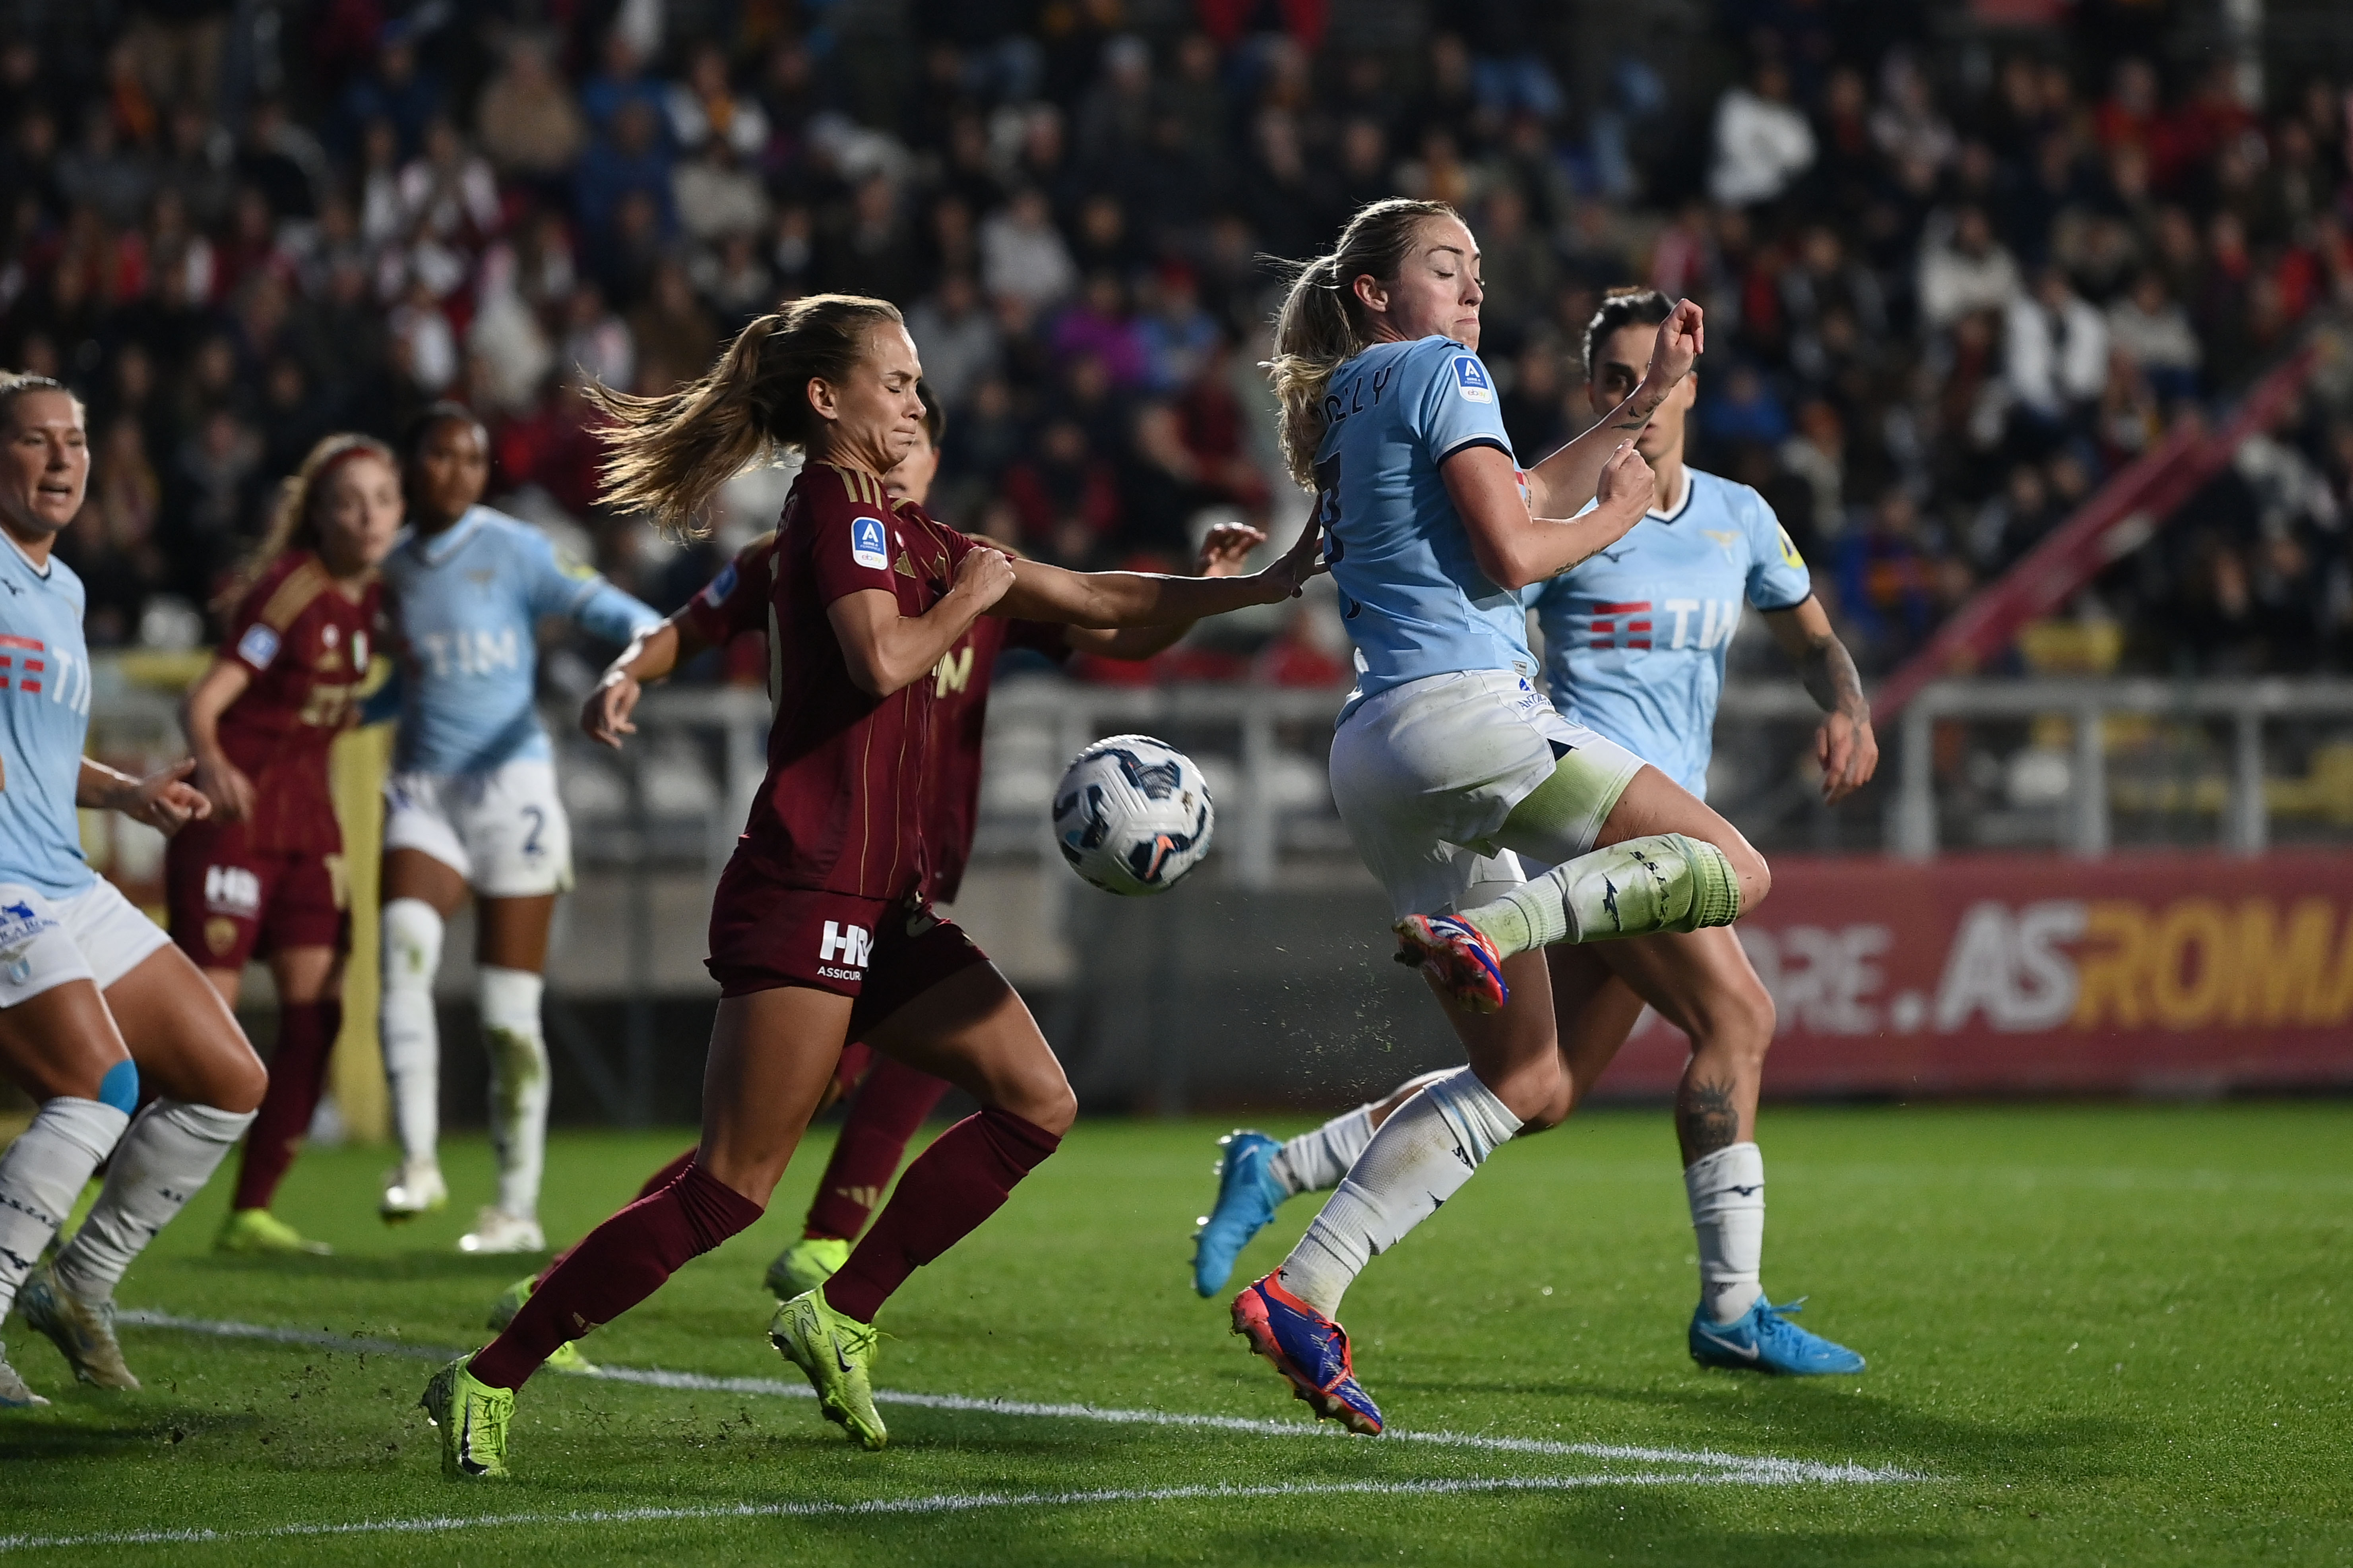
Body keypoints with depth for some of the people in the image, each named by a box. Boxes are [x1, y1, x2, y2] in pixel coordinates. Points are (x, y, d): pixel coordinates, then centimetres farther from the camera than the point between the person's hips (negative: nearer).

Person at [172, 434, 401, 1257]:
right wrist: (209, 760, -41)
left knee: (316, 1007, -1)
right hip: (235, 804, -7)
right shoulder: (288, 590, -17)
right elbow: (204, 700, -25)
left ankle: (252, 1211, 5)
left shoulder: (367, 598, 6)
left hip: (307, 806, 7)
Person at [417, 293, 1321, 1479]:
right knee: (730, 1191, -11)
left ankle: (840, 1317, 6)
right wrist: (971, 595, -7)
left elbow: (1093, 601, 22)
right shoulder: (836, 511, -7)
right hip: (804, 891, -10)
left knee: (1036, 1103, 3)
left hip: (882, 903, 10)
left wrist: (1265, 586, 18)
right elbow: (883, 659, -25)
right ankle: (487, 1381, -7)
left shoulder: (897, 527, 20)